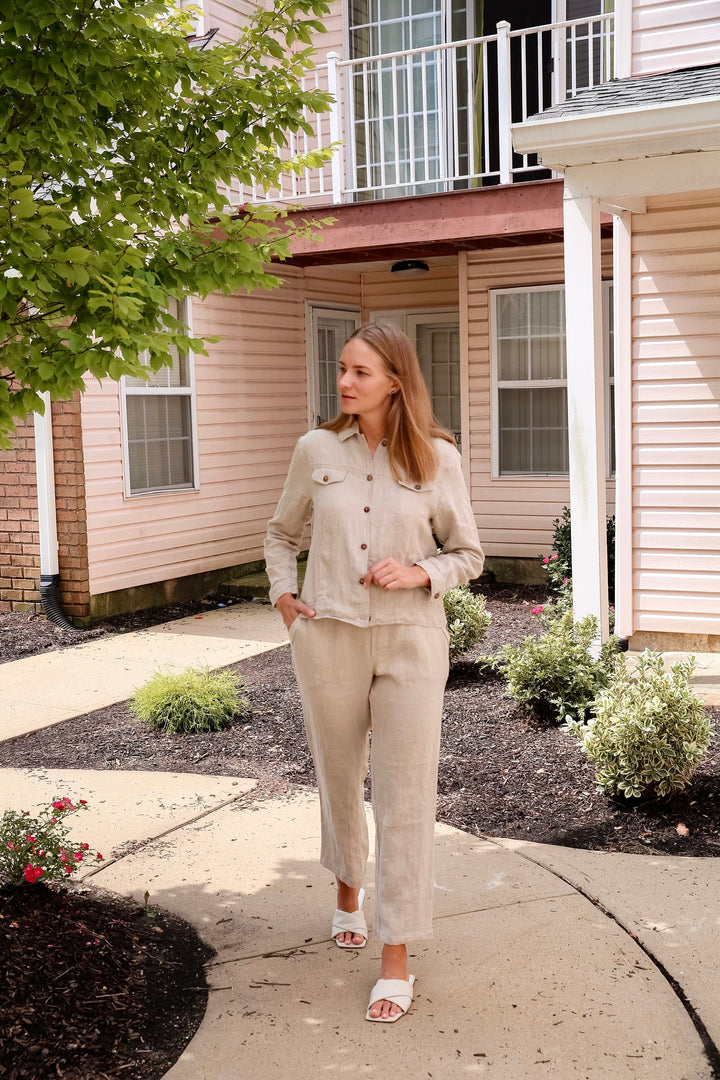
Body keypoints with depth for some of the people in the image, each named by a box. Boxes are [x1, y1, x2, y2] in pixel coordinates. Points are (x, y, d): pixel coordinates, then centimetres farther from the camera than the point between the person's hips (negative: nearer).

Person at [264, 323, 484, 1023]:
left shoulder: (437, 459, -3)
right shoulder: (316, 449, 1)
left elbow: (467, 554, 6)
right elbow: (282, 534, 17)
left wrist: (420, 573, -12)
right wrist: (283, 593, 4)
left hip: (409, 638, -2)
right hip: (327, 637, 2)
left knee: (405, 797, 0)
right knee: (338, 778, 17)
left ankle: (396, 958, 12)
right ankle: (347, 888, 46)